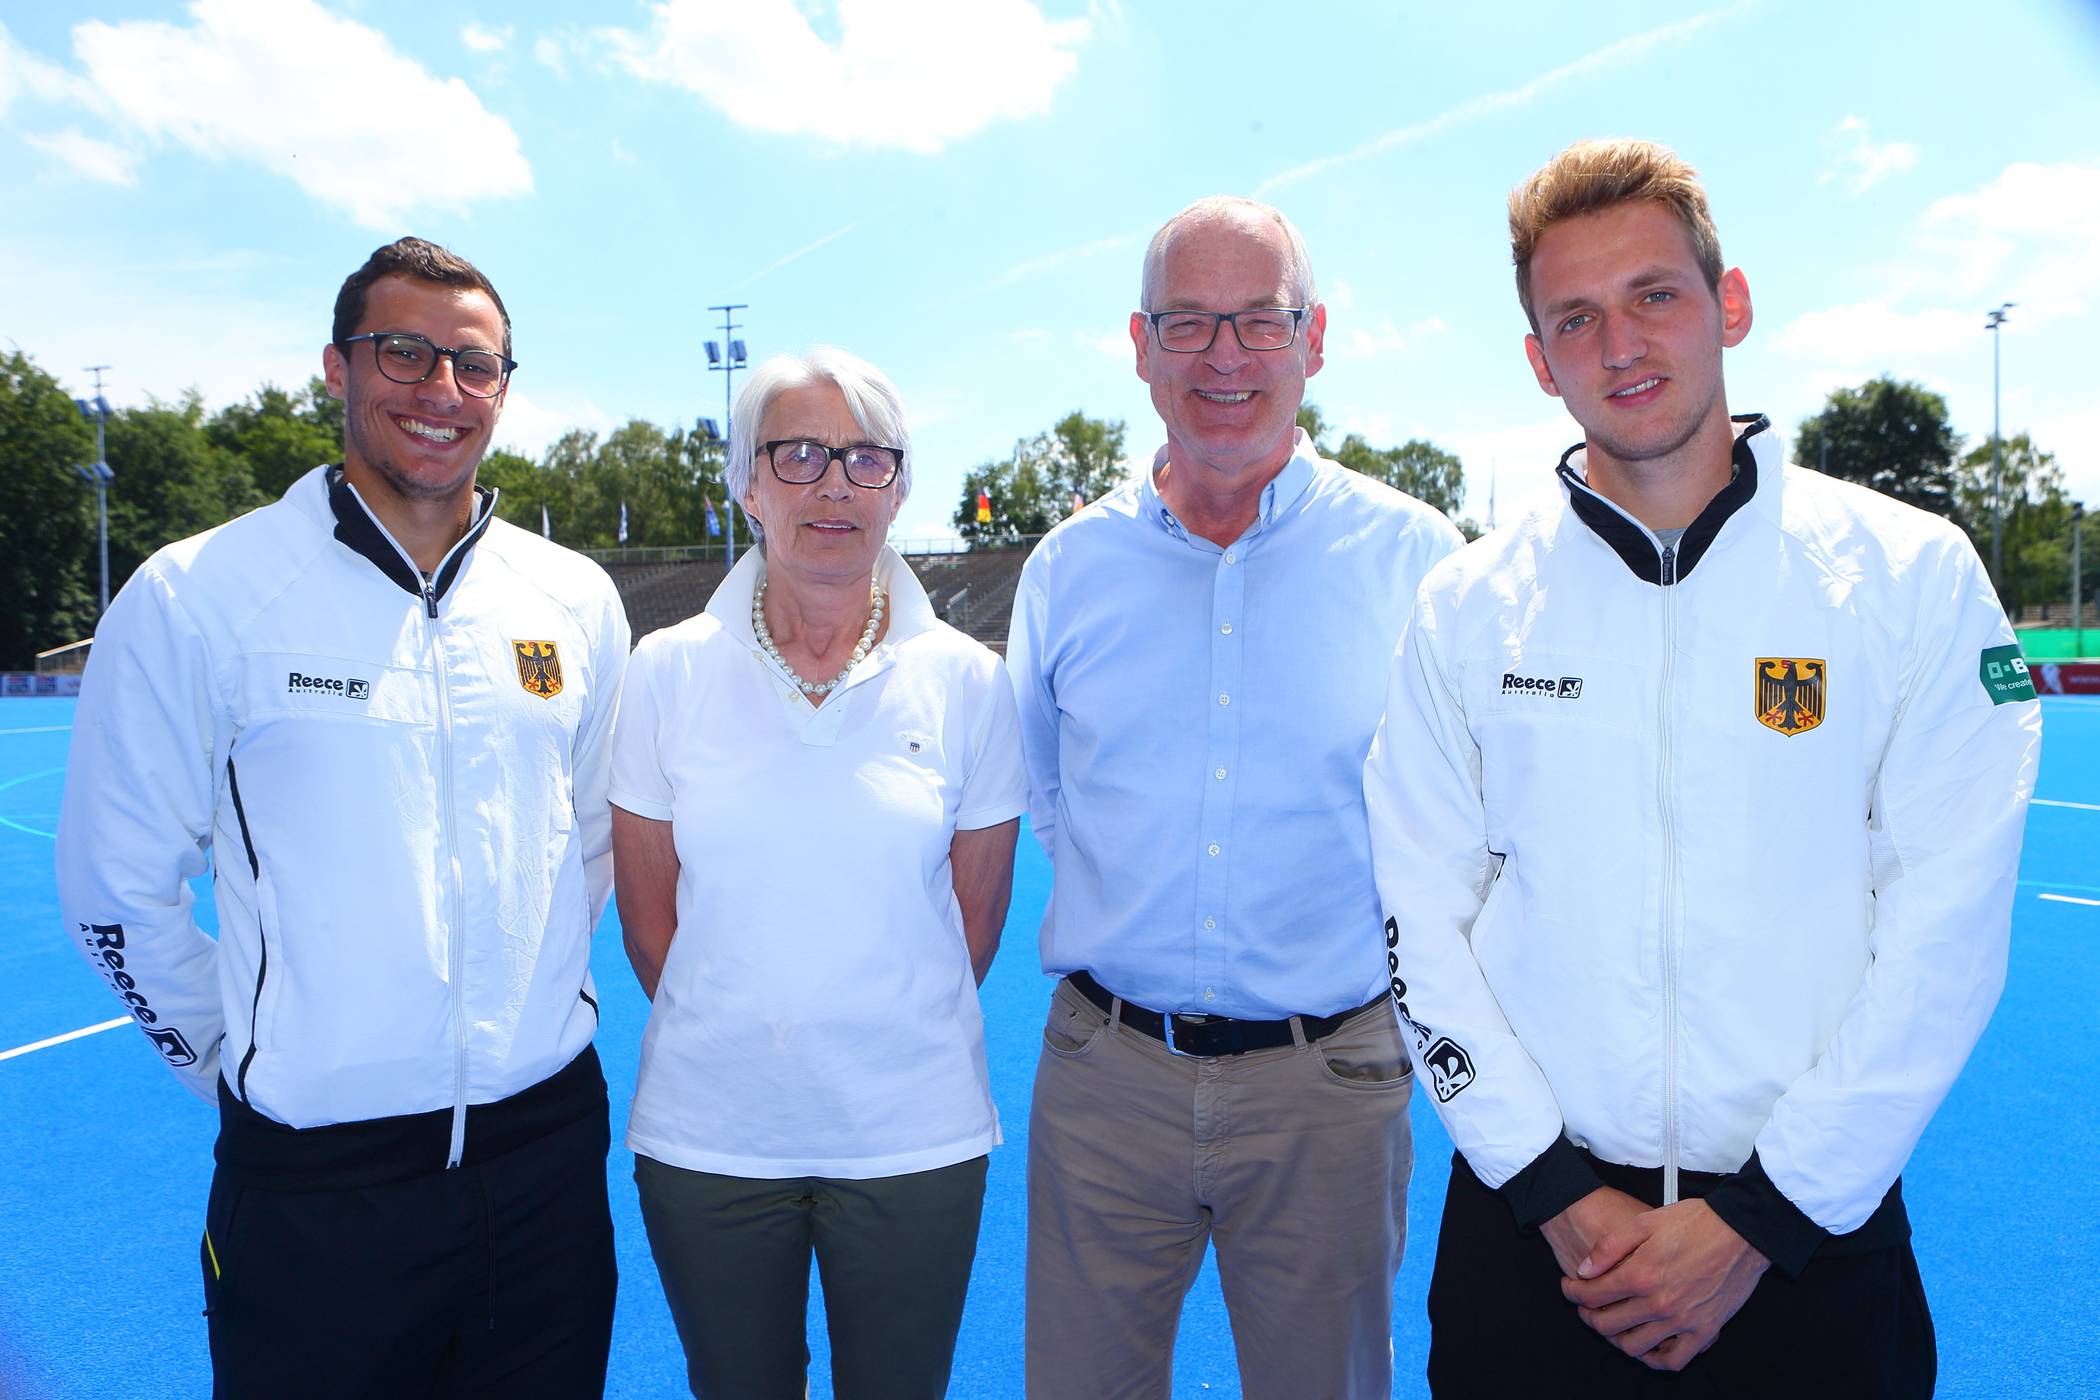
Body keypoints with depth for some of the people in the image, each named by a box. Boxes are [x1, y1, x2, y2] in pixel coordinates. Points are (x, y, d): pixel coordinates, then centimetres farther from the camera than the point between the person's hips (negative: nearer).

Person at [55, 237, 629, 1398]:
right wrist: (239, 1065, 2)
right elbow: (116, 893, -2)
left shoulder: (576, 599, 2)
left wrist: (523, 1015, 13)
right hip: (314, 1184, -3)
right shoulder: (195, 598, -8)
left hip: (551, 1150, 4)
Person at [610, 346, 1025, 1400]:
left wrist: (892, 1049, 6)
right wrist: (736, 1039, 6)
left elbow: (976, 914, 3)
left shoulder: (964, 682, -4)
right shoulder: (668, 671, -3)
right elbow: (648, 914, 3)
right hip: (706, 1136, 1)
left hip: (913, 1138, 0)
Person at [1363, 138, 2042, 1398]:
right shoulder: (1470, 607, -2)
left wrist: (1758, 1221, -11)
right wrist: (1562, 1198, -8)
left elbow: (1944, 928, -8)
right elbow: (1424, 921, -3)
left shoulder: (1913, 573, -4)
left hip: (1812, 1233, 0)